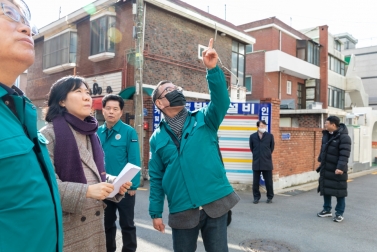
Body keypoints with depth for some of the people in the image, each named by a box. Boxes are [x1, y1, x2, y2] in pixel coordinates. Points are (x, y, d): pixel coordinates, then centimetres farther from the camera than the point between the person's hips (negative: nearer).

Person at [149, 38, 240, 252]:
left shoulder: (204, 120, 4)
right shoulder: (158, 137, 6)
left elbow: (221, 102, -16)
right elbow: (156, 178, 8)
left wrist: (212, 69, -28)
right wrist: (156, 212, 7)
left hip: (215, 204, -1)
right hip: (182, 211, 1)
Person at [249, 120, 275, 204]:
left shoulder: (270, 136, -1)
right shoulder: (252, 136, 1)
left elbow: (272, 147, 9)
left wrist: (267, 154, 11)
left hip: (267, 162, -1)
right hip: (256, 162, 1)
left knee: (268, 181, 6)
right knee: (255, 182, 6)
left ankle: (270, 197, 21)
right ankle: (256, 197, 20)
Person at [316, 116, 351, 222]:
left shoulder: (344, 137, -18)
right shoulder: (326, 134, 8)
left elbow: (344, 154, -23)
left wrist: (340, 167, -28)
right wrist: (320, 160, 19)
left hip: (337, 169, -8)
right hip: (326, 168, 8)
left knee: (339, 191, 4)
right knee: (326, 189, 15)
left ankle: (339, 213, 15)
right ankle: (327, 210, 28)